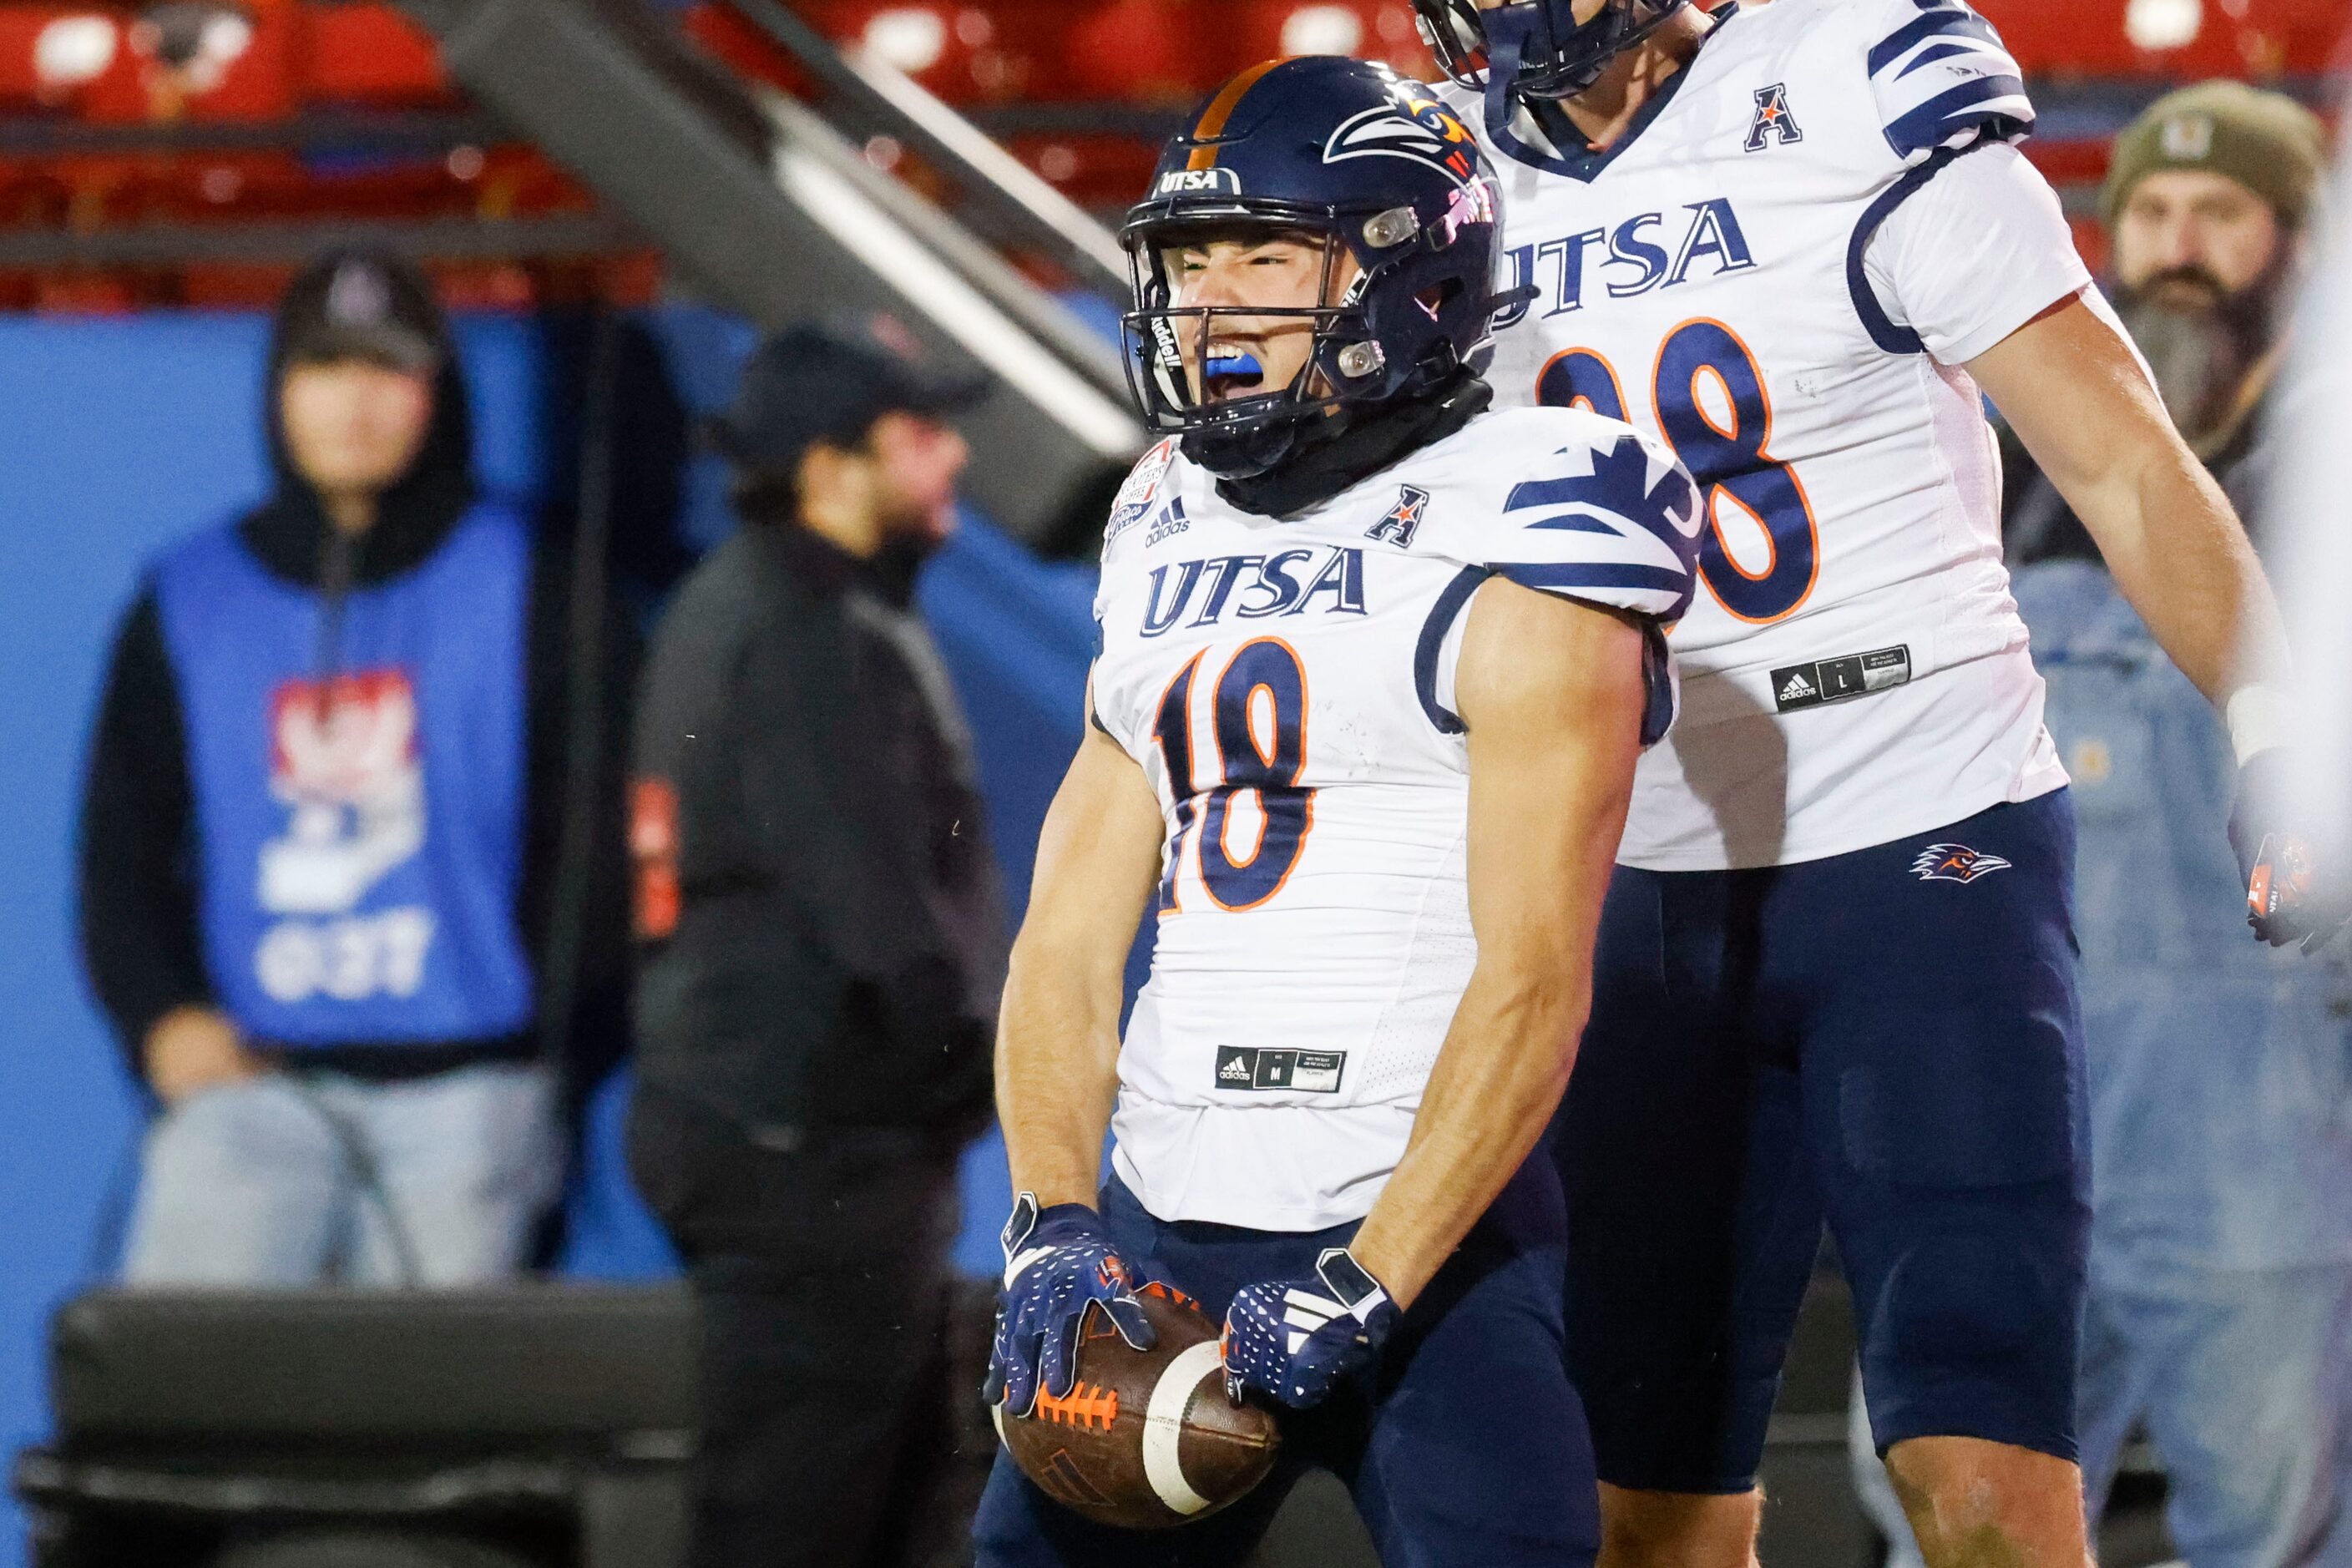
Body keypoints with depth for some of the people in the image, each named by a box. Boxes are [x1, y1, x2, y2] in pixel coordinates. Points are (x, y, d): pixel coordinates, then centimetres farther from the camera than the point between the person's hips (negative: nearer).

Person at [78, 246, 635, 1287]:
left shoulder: (524, 589, 8)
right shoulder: (188, 604, 14)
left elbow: (603, 839, 6)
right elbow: (122, 849, 14)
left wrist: (548, 1038, -2)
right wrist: (166, 1021, -2)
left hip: (462, 1092, -1)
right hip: (249, 1082, 1)